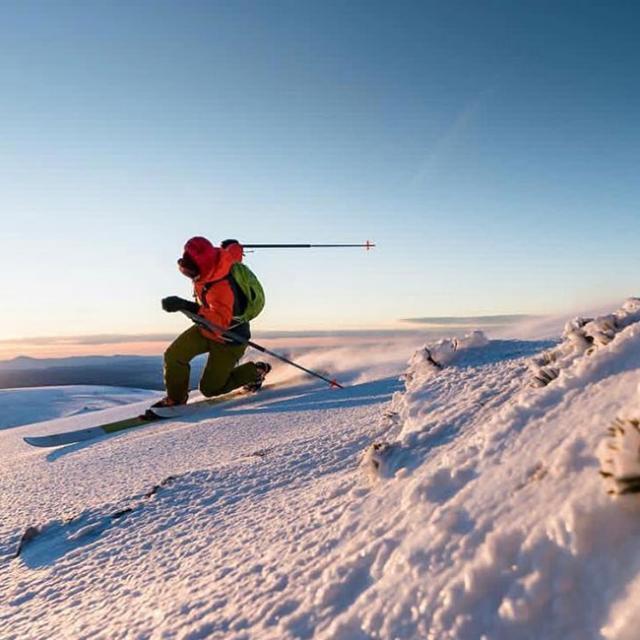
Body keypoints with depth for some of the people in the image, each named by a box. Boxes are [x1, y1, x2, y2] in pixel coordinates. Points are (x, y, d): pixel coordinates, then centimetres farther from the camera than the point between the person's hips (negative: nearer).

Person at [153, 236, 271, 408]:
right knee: (173, 355, -7)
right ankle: (176, 398, 15)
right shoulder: (217, 257, -17)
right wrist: (232, 245, 30)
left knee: (210, 388, 6)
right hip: (207, 328, 8)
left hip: (228, 340, -8)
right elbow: (234, 247, 4)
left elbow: (221, 319, -53)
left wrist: (189, 307, -62)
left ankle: (255, 371, 22)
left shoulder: (220, 287, -40)